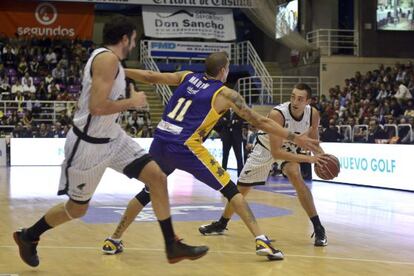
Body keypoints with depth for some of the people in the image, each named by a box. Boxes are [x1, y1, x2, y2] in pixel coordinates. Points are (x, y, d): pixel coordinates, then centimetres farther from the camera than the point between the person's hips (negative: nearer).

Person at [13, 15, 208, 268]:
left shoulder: (109, 60, 8)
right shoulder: (107, 58, -21)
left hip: (112, 138, 9)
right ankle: (28, 237, 33)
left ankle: (173, 246, 5)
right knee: (77, 208, 8)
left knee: (157, 177, -2)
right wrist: (132, 102, -16)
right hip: (88, 144, -9)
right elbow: (97, 106, -29)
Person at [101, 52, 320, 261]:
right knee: (230, 190, 4)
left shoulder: (187, 77, 16)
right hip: (185, 147, -5)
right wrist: (295, 138, 7)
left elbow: (150, 77, 20)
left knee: (148, 192, 25)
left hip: (160, 142, 5)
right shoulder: (225, 94, 3)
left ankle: (113, 241, 26)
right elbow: (260, 122, 2)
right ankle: (261, 241, -5)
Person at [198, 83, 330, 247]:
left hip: (289, 148, 2)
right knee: (241, 187, 7)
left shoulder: (313, 114, -24)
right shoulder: (277, 114, -39)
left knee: (295, 176, -27)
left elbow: (313, 141, -5)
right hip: (266, 147, -1)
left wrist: (322, 157, -25)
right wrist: (307, 158, -45)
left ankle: (318, 229, -20)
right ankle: (221, 224, 31)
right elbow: (276, 152, -40)